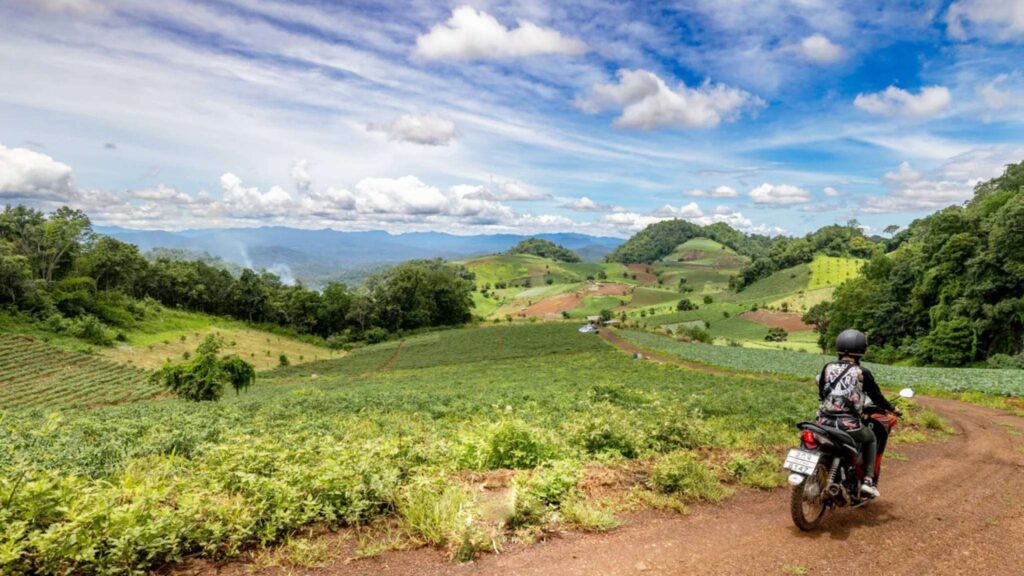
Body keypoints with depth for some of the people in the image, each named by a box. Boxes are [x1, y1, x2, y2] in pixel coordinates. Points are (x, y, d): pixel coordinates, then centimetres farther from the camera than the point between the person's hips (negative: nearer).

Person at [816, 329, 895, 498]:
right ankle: (868, 480, 19)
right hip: (850, 425, -3)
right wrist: (891, 408, 26)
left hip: (825, 422, 3)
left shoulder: (827, 368, 4)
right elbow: (876, 397, 5)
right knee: (871, 439, 28)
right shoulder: (863, 373, -5)